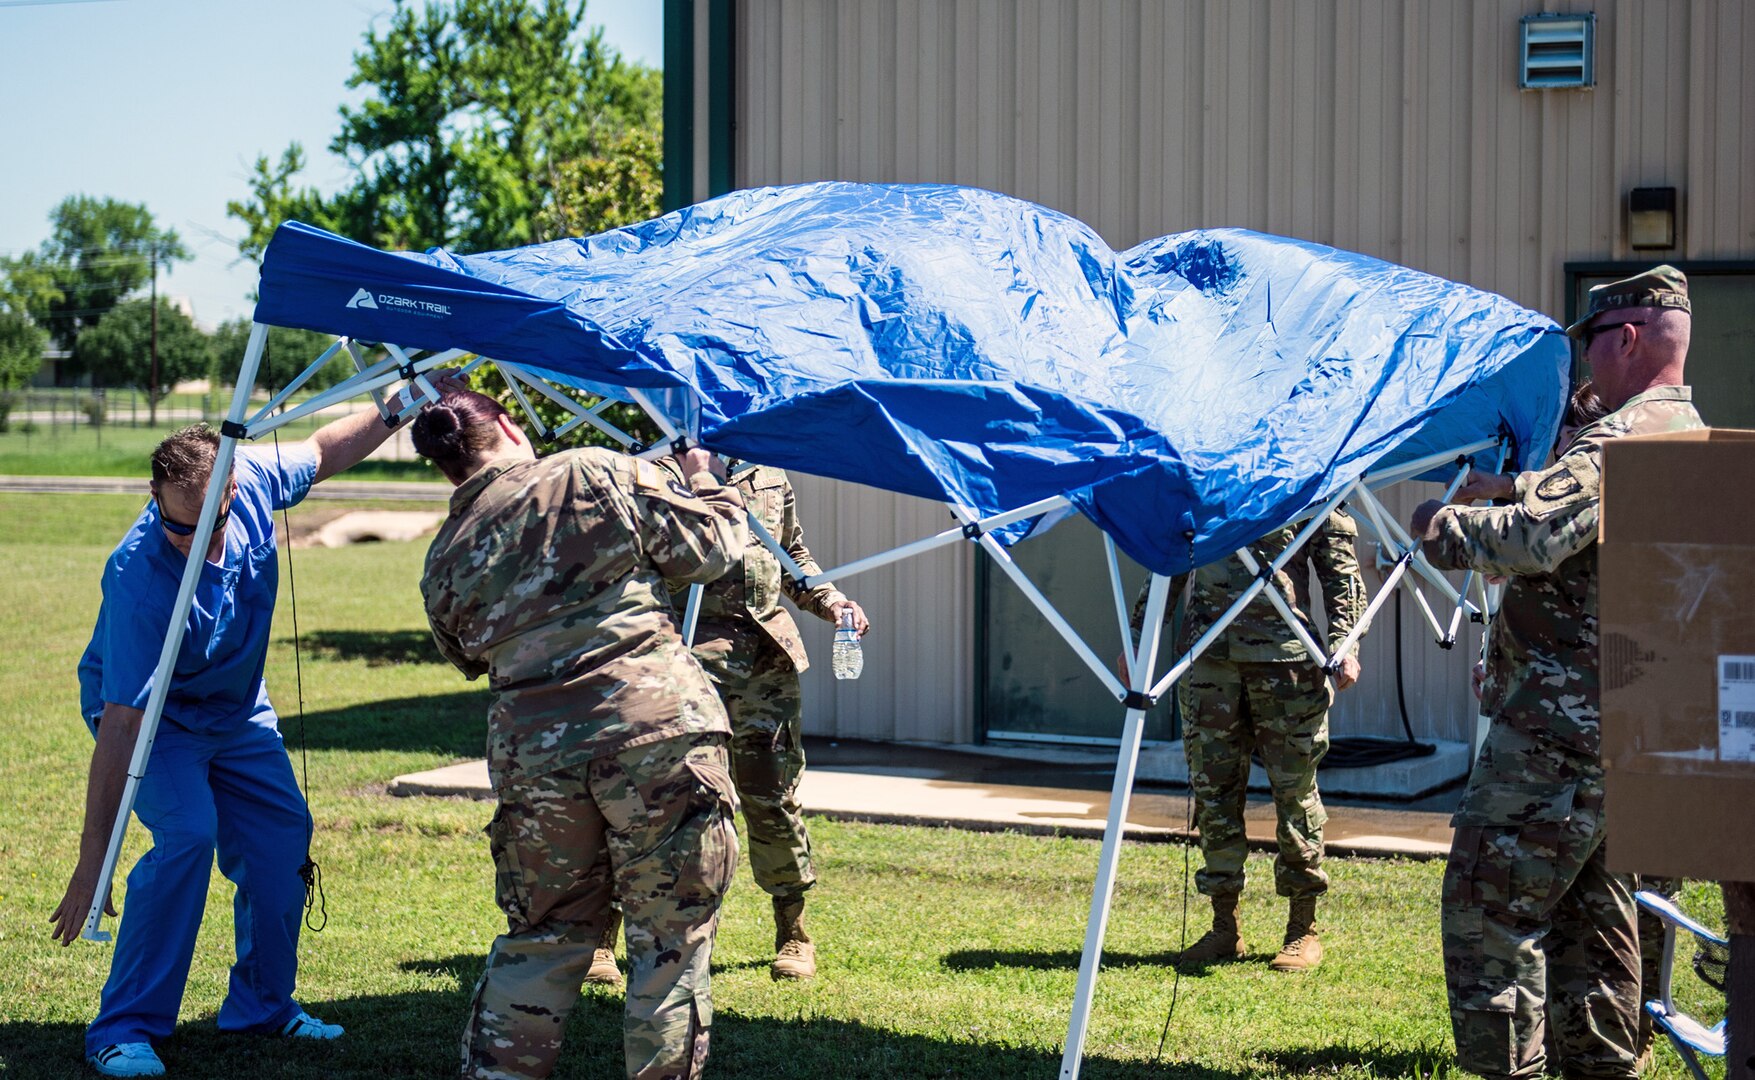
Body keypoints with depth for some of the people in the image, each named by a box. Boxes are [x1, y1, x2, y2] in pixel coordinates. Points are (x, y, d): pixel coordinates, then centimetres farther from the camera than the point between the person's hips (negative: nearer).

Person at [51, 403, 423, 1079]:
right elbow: (120, 723, -38)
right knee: (187, 834, -25)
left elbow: (322, 452, 2)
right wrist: (92, 857, -37)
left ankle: (262, 1005, 17)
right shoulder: (139, 581, -38)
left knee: (283, 833, 0)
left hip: (237, 711, 6)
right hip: (153, 713, -6)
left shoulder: (252, 479, -23)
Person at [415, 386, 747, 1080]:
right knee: (671, 938, 4)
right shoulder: (598, 476, 2)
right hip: (655, 725, -4)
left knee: (540, 938, 18)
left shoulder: (445, 559, 14)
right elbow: (711, 547, 5)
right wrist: (705, 480, 25)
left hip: (531, 754, 4)